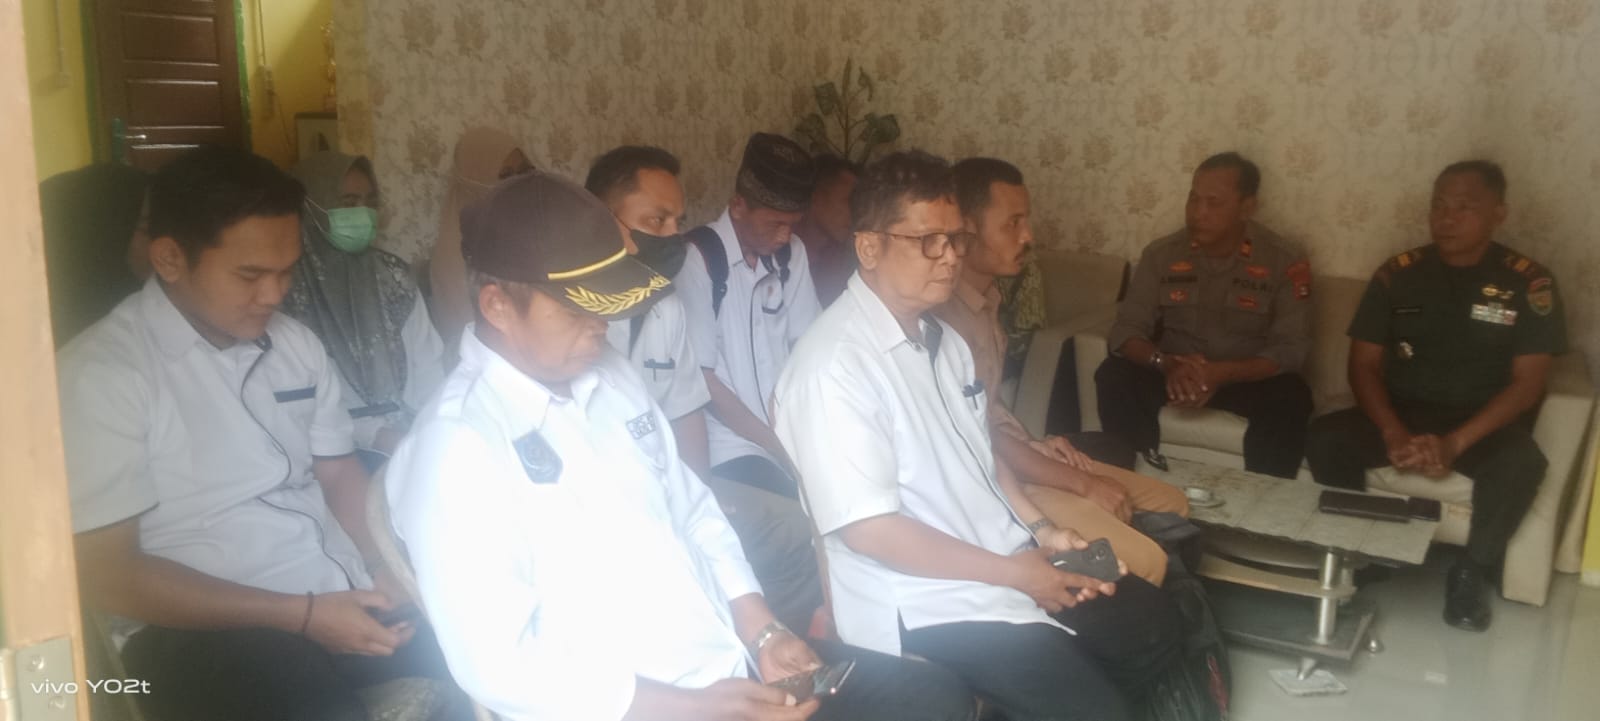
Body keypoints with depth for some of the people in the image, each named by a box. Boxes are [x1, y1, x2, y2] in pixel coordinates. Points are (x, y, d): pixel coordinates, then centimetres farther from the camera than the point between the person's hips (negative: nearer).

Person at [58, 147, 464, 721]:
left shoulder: (296, 343, 11)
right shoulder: (100, 373, -8)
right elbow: (106, 572, -11)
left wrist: (388, 568, -6)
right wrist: (302, 614, -16)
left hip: (344, 595, 7)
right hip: (207, 628, -6)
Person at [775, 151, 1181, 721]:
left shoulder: (941, 338, 8)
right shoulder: (834, 366, -22)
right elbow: (868, 529, -24)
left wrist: (1040, 530, 0)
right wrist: (1012, 573, -18)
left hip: (1010, 560, 9)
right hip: (924, 602, -9)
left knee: (1154, 625, 11)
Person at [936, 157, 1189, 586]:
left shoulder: (986, 297, 7)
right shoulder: (944, 317, -26)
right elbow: (980, 442, -23)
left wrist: (1032, 442, 4)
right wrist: (1084, 484, -13)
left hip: (1006, 456, 11)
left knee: (1171, 504, 13)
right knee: (1144, 562, -19)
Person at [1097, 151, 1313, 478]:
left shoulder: (1285, 261, -9)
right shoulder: (1161, 254, -3)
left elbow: (1291, 349, -14)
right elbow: (1126, 329, -7)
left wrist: (1221, 373, -33)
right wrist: (1165, 363, -31)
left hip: (1248, 377, -1)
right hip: (1174, 374, 2)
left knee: (1290, 397, -33)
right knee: (1115, 375, -26)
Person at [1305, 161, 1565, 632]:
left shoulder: (1528, 283, -3)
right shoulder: (1397, 274, 1)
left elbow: (1527, 382, -9)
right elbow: (1364, 364, -1)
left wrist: (1455, 442, -24)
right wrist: (1393, 432, -21)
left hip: (1482, 421, -1)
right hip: (1402, 412, 2)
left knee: (1521, 463, -34)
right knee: (1325, 439, -26)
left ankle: (1471, 574, -9)